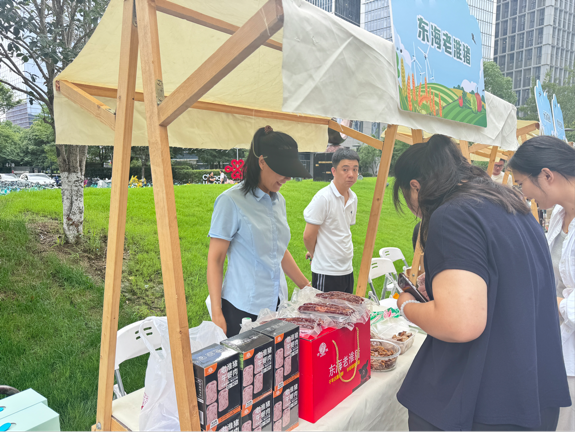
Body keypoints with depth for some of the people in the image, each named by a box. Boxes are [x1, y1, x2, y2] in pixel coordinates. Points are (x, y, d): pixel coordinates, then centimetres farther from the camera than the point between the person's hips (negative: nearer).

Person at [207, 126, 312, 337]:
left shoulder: (278, 200, 9)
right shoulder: (231, 201, -12)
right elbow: (215, 259, -10)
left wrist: (306, 287, 20)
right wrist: (217, 313, -14)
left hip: (277, 304, 6)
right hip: (243, 309, -6)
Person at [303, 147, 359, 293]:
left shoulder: (353, 198, 7)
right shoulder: (323, 198, -17)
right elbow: (308, 236, -14)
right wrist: (314, 253, 5)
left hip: (347, 269, 7)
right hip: (326, 273, -7)